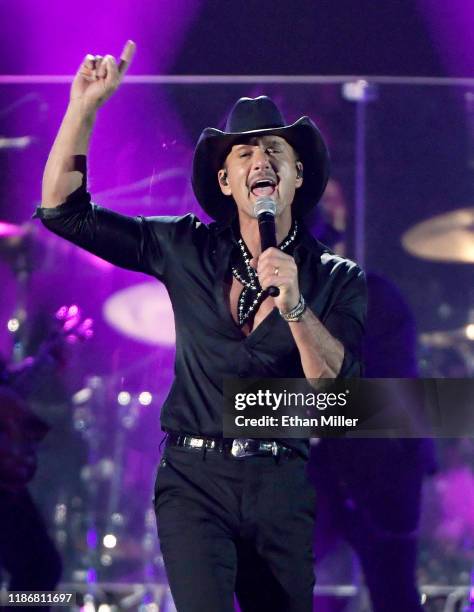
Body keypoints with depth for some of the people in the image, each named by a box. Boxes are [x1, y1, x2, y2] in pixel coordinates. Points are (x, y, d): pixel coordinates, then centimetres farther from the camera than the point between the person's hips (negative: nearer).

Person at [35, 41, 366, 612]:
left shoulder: (337, 279, 3)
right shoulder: (188, 251, 5)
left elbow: (334, 385, -10)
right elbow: (63, 209, 3)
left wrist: (295, 306, -25)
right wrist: (84, 106, -6)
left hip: (283, 487, 1)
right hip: (195, 482, -1)